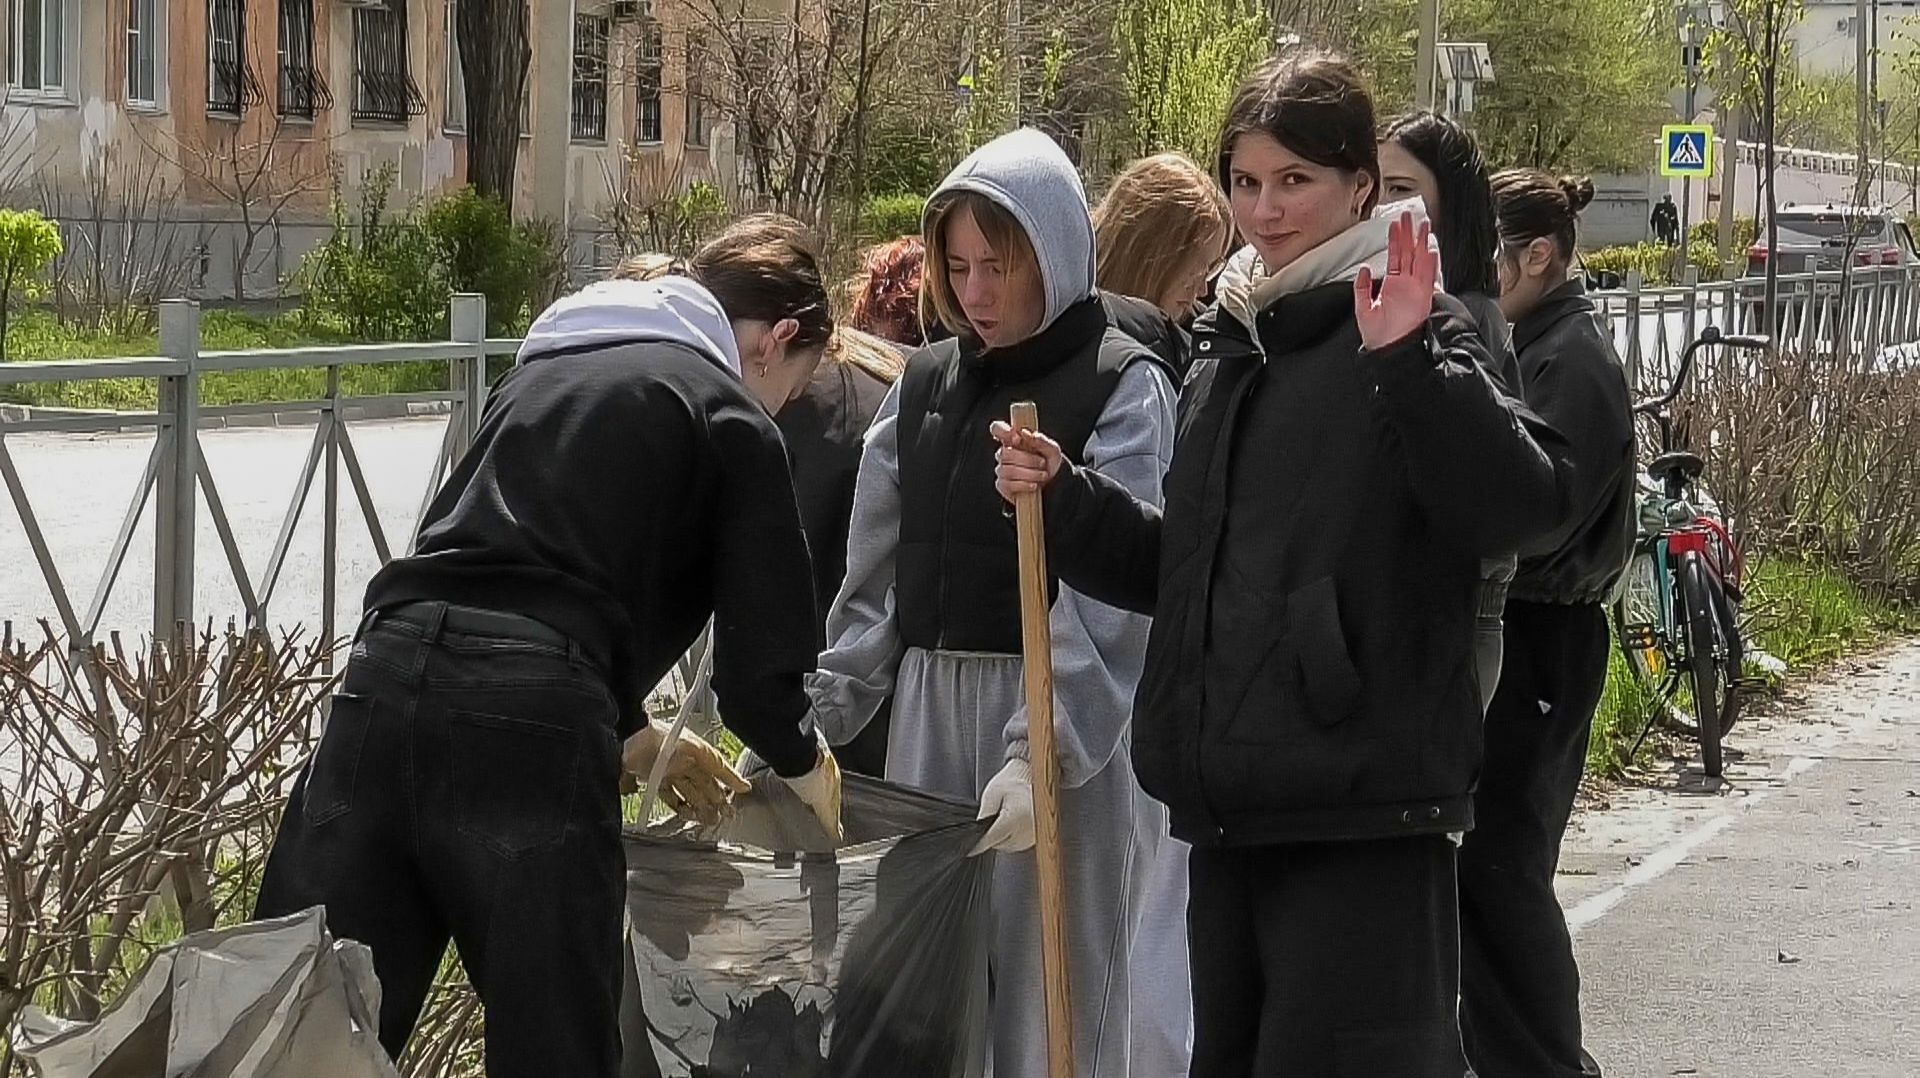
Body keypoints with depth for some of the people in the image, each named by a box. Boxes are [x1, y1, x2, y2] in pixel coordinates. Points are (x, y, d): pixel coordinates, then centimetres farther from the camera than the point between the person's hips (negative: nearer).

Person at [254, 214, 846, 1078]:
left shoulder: (544, 367, 29)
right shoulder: (731, 420, 9)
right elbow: (759, 664, 3)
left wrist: (643, 741, 42)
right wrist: (806, 767, 25)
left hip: (384, 682, 6)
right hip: (532, 728, -6)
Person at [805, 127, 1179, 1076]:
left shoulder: (1122, 387, -5)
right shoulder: (926, 384, 13)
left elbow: (1107, 598, -15)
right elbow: (873, 576, 16)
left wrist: (1042, 753, -25)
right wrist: (819, 720, 9)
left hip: (1055, 721, -5)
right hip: (927, 705, 5)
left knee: (1045, 995, -3)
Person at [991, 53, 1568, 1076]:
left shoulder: (1409, 332, -6)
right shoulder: (1226, 351, 16)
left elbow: (1520, 504, -23)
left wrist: (1408, 360, -32)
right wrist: (1060, 499, 9)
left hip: (1362, 812, -8)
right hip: (1229, 807, 8)